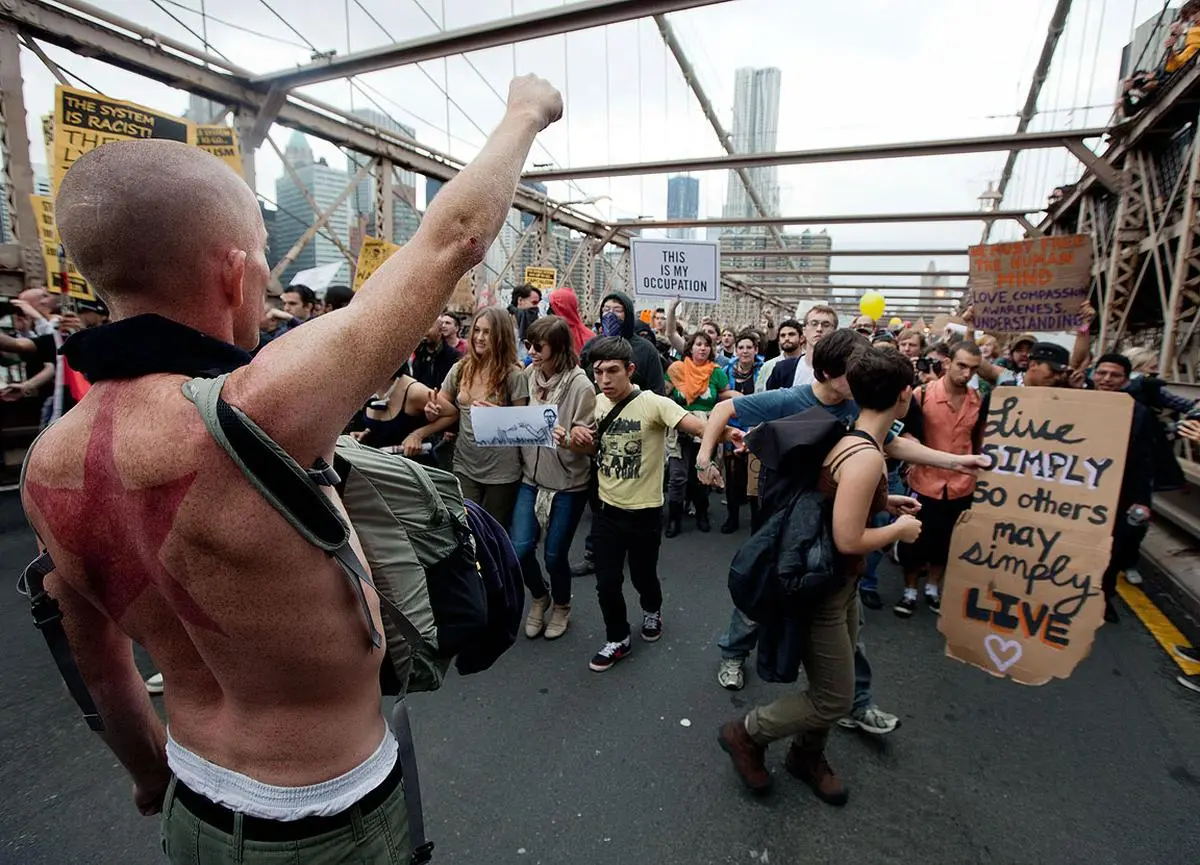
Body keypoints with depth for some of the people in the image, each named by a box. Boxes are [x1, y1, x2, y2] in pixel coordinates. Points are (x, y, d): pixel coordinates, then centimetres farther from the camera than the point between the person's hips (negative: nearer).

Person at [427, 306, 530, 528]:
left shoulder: (514, 376, -12)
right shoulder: (460, 368, 2)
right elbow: (448, 407, 15)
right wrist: (435, 409, -8)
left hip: (501, 470, -3)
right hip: (464, 465, 4)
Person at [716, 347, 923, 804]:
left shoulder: (852, 438, 0)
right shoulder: (866, 457, -29)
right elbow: (848, 539, -30)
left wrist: (885, 501, 12)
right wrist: (900, 529, -13)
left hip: (842, 583, 10)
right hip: (821, 588, -10)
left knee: (836, 679, 23)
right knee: (835, 698, 5)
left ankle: (806, 756, 44)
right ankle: (746, 733, 23)